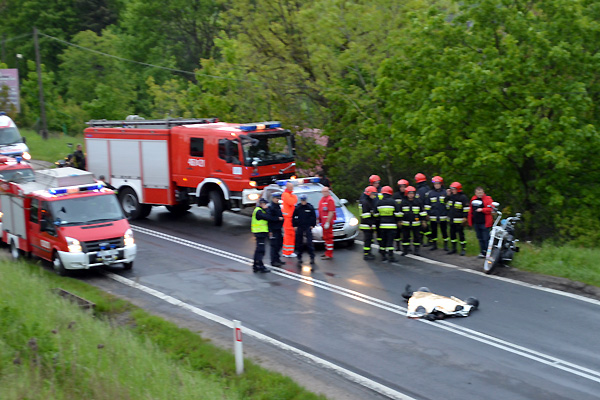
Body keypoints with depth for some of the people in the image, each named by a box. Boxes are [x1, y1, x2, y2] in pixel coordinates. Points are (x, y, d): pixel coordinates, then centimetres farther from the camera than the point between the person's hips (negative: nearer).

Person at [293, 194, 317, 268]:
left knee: (309, 243, -8)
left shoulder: (310, 207, -2)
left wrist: (312, 225, 1)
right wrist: (295, 225, 3)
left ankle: (312, 257, -5)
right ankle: (299, 257, 17)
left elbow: (314, 217, 5)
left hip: (308, 227, -2)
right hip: (299, 228, 2)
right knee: (299, 243, 7)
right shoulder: (297, 207, 1)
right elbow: (293, 217, 8)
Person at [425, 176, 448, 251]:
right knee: (433, 231, 8)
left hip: (443, 216, -2)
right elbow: (427, 204, 10)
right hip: (433, 216, 2)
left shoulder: (445, 192, 1)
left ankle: (445, 245, 13)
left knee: (444, 231, 4)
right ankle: (434, 244, 18)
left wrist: (448, 213, 5)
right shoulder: (430, 193, 5)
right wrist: (427, 213, 5)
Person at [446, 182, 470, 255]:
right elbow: (448, 206, 28)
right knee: (452, 234, 10)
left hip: (459, 220, -7)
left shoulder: (463, 197, -8)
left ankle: (463, 249, 2)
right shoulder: (451, 196, 13)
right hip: (451, 220, 7)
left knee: (461, 234, -4)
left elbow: (466, 208, -10)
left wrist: (465, 217, -13)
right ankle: (453, 249, 18)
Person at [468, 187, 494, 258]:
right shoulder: (473, 199, 13)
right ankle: (482, 252, 22)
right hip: (476, 223, 6)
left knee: (486, 238, -7)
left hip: (484, 223, -6)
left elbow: (491, 209, -15)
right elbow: (470, 210, 22)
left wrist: (482, 210, -23)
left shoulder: (487, 199, -5)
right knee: (480, 238, 13)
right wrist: (470, 219, 19)